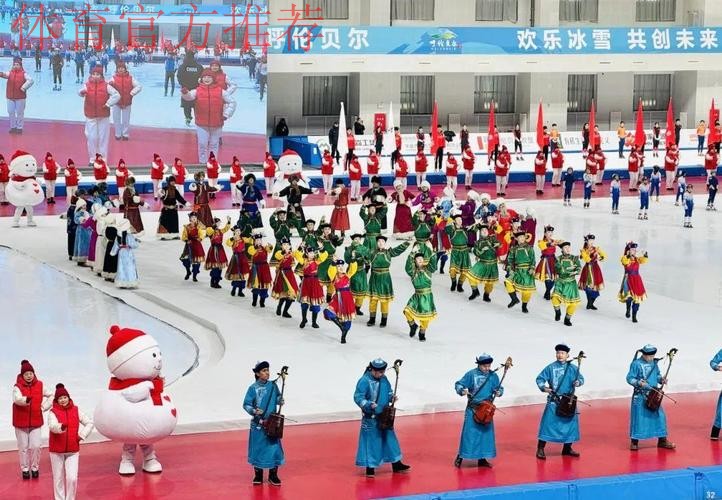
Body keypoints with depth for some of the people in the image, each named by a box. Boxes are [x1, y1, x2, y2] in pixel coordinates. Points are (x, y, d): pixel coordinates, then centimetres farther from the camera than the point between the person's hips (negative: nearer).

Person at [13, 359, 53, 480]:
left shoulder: (39, 385, 0)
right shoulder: (18, 387, -11)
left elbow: (51, 395, 16)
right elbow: (17, 399, -32)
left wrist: (44, 407, 5)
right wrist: (26, 400, -53)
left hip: (36, 421, 2)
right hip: (21, 422, -2)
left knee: (35, 446, -3)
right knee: (23, 446, 6)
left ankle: (35, 468, 15)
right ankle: (25, 469, 20)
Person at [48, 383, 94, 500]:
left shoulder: (76, 410, 3)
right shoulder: (53, 412, -7)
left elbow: (90, 423, 11)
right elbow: (52, 426, -27)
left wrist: (82, 435, -1)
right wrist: (61, 427, -48)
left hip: (73, 450, 2)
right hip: (57, 450, -2)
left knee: (72, 478, -6)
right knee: (58, 478, 7)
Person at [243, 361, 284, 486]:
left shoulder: (273, 385, 0)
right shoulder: (253, 388, -9)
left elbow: (277, 398, 10)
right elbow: (246, 404, -7)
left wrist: (280, 400, -11)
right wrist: (254, 411, -23)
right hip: (258, 423, -2)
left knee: (274, 447, 2)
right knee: (258, 448, 5)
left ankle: (273, 475, 15)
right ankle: (258, 475, 20)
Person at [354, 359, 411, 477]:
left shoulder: (384, 379, 3)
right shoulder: (364, 381, -18)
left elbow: (388, 392, 17)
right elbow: (358, 397, -21)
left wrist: (391, 397, -4)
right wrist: (369, 404, -34)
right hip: (370, 418, -7)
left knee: (390, 438, 15)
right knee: (371, 441, -3)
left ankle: (396, 464, 27)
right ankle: (370, 467, 9)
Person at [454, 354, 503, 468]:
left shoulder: (493, 376, 1)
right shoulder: (471, 374, -11)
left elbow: (499, 388, 10)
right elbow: (458, 384, -7)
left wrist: (499, 392, -12)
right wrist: (462, 391, -27)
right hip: (472, 409, -4)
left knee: (486, 432, 9)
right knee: (469, 432, -5)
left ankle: (482, 458, 20)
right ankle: (460, 456, 7)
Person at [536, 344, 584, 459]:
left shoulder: (572, 368, 0)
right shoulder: (550, 367, -6)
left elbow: (581, 378, 5)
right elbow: (540, 378, -4)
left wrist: (578, 382, -17)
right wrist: (543, 387, -21)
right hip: (554, 401, -3)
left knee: (570, 423, 10)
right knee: (548, 422, -7)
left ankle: (567, 448, 26)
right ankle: (540, 449, -1)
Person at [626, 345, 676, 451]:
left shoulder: (654, 363, 7)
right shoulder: (636, 364, -11)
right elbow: (630, 378, -11)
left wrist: (661, 379, -3)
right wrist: (639, 383, -26)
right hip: (640, 396, -6)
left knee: (660, 416, 7)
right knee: (638, 417, -2)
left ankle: (662, 440, 19)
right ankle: (634, 442, 11)